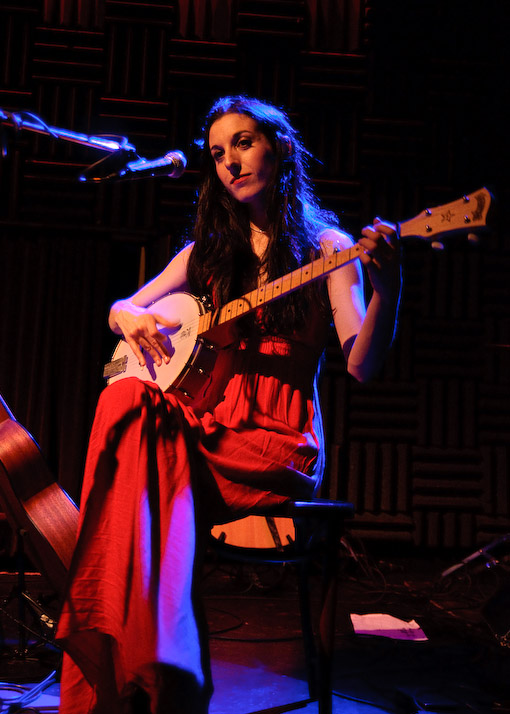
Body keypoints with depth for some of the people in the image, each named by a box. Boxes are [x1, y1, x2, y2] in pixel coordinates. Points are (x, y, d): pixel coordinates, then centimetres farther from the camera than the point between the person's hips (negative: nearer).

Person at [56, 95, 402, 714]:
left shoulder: (327, 245, 3)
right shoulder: (208, 251, 17)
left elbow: (360, 365, -10)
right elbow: (121, 306, 23)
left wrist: (387, 289, -29)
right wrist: (128, 316, -2)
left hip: (279, 444, -4)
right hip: (204, 425, 4)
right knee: (127, 401, -28)